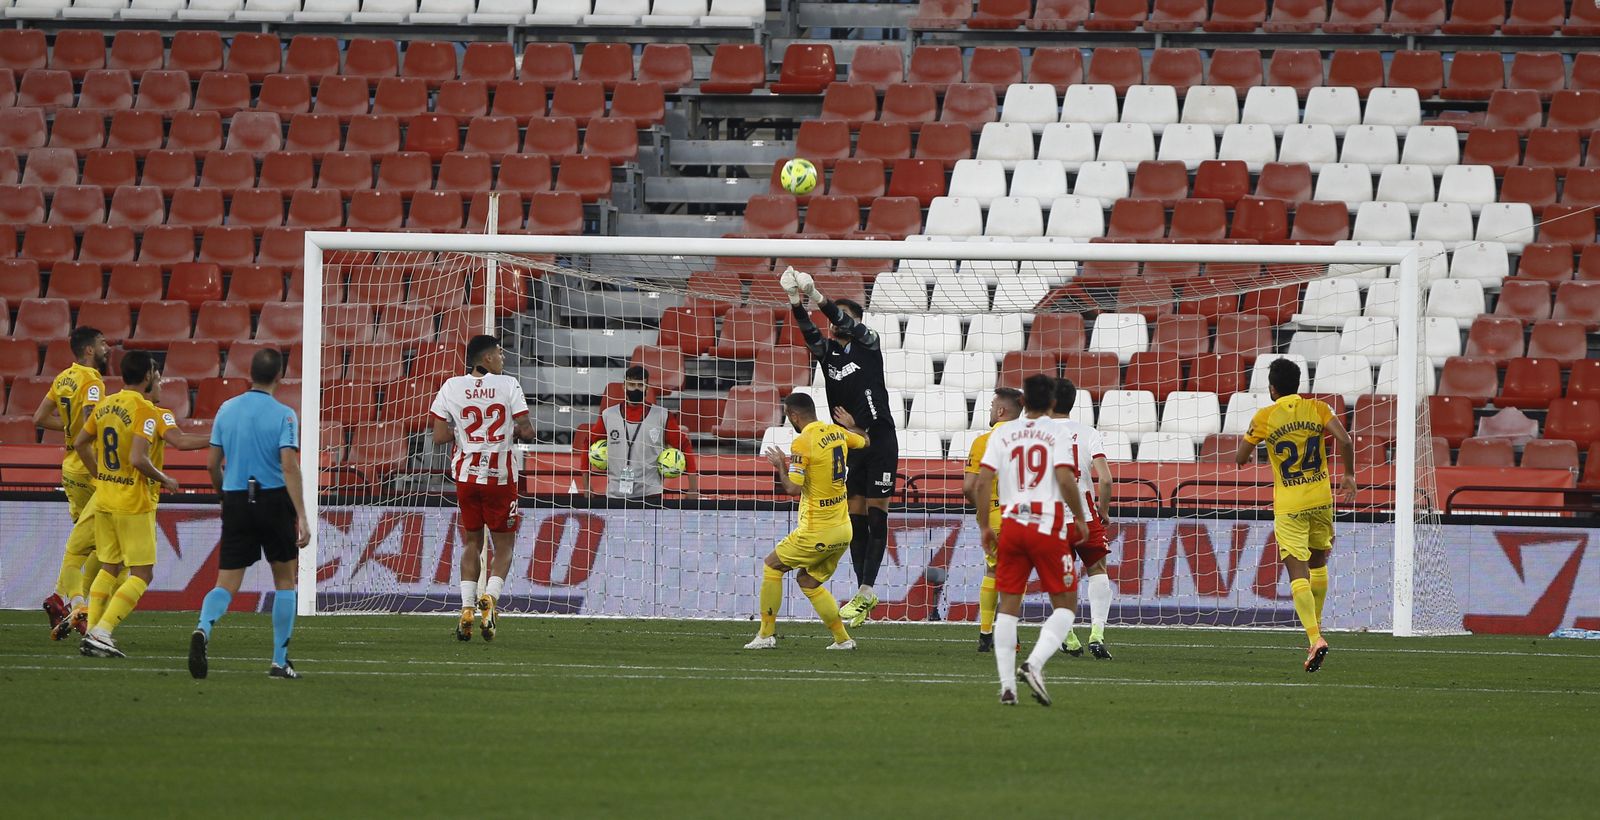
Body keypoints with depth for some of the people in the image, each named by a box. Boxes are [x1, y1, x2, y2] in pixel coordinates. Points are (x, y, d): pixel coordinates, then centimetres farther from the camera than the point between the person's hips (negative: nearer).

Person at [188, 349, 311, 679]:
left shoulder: (227, 410, 5)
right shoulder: (283, 415, -8)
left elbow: (212, 463, 8)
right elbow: (289, 466, -17)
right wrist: (302, 518, -19)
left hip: (235, 502, 3)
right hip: (274, 500, -3)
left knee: (226, 584, 2)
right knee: (285, 580, 14)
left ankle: (203, 628, -31)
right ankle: (280, 661, 14)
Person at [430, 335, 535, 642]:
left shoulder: (451, 387, 0)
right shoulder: (508, 385, -6)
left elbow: (439, 436, -1)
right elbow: (527, 431, -8)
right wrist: (518, 430, 15)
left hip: (466, 473, 2)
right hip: (500, 476, -2)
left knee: (471, 543, 16)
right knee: (504, 545, 9)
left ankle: (467, 607, 4)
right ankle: (490, 596, -16)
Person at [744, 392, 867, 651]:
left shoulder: (802, 443, -17)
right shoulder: (838, 432, 5)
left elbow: (793, 488, -22)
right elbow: (865, 442, 27)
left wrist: (780, 465, -4)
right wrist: (850, 425, 46)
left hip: (817, 533, -7)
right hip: (843, 530, 7)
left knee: (772, 565, 11)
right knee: (808, 581, 21)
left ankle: (766, 634, 10)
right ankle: (842, 639, 14)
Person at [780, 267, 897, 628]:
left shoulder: (868, 344, -1)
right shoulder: (827, 351, 8)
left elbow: (846, 322, -19)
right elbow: (809, 331, -11)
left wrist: (818, 297, -34)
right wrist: (796, 302, -30)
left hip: (879, 440, -5)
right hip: (849, 445, 5)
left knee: (876, 517, -5)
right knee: (855, 519, 5)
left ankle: (866, 590, -8)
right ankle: (864, 593, 9)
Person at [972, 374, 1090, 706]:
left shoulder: (1002, 433, 7)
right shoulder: (1055, 433, -2)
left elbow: (982, 482, 0)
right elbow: (1065, 479, -14)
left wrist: (984, 526, 9)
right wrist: (1080, 519, -1)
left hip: (1011, 525, 3)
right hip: (1049, 526, -3)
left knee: (1008, 607, 9)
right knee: (1065, 604, 8)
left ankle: (1007, 685, 1)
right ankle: (1035, 663, -15)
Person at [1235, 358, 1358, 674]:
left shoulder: (1265, 417, -5)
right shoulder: (1317, 409, 0)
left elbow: (1240, 459, 3)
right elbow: (1345, 441, -11)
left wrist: (1243, 455, 26)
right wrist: (1349, 475, 2)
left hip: (1288, 505, -3)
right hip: (1320, 497, 3)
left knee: (1298, 573, -6)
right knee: (1318, 561, 25)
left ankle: (1315, 638, -21)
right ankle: (1316, 623, 36)